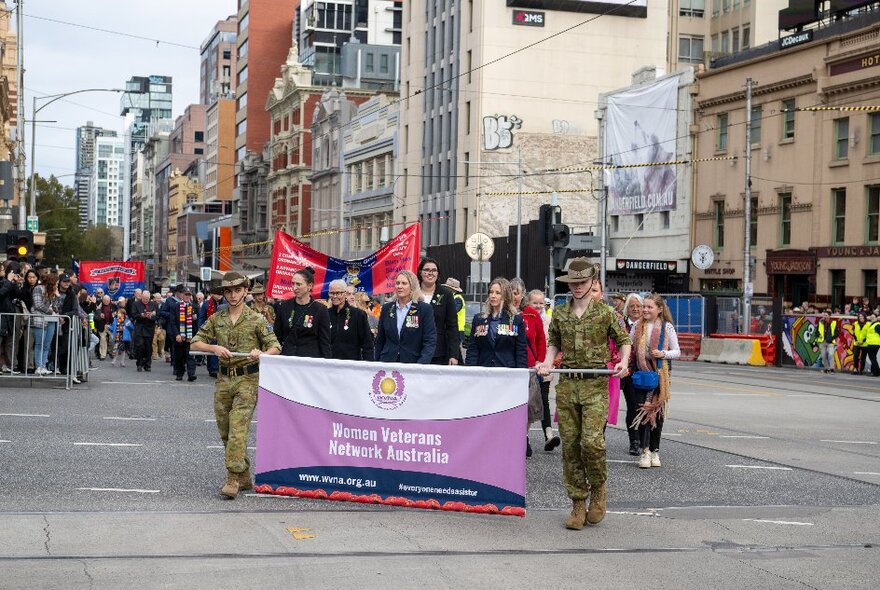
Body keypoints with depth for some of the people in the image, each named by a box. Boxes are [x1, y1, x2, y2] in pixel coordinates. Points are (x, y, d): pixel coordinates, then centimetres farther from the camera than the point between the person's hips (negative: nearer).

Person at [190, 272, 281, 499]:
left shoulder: (256, 320, -1)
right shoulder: (216, 319, 10)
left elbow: (275, 347, -2)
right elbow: (196, 343, 8)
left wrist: (262, 353, -24)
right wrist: (214, 348, -11)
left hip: (247, 380, -5)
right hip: (223, 380, 5)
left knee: (238, 428, -15)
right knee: (225, 432, 9)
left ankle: (233, 478, -16)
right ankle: (244, 477, 21)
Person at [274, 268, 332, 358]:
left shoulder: (320, 309, -2)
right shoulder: (284, 307, 7)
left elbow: (325, 342, -1)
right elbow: (277, 337, 13)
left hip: (310, 357, -3)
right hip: (286, 355, 3)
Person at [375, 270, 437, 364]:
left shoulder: (425, 309, -2)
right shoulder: (386, 309, 10)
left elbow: (430, 342, -7)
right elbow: (380, 341, 15)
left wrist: (421, 365, -20)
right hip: (388, 363, 3)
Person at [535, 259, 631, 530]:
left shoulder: (605, 312, 1)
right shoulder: (559, 313, 10)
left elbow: (624, 340, 10)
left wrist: (624, 361, -8)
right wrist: (546, 363, 4)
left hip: (595, 385, -3)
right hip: (567, 385, 3)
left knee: (592, 441, -17)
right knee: (570, 445, 3)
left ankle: (598, 488, 12)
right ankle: (578, 504, 12)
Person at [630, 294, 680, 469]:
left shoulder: (667, 327, 0)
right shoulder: (637, 326, 6)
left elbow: (677, 352, 3)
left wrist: (663, 354, -16)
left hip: (659, 374, -1)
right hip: (640, 373, 1)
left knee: (657, 411, 6)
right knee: (642, 410, -7)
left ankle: (655, 451, 16)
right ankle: (645, 451, -3)